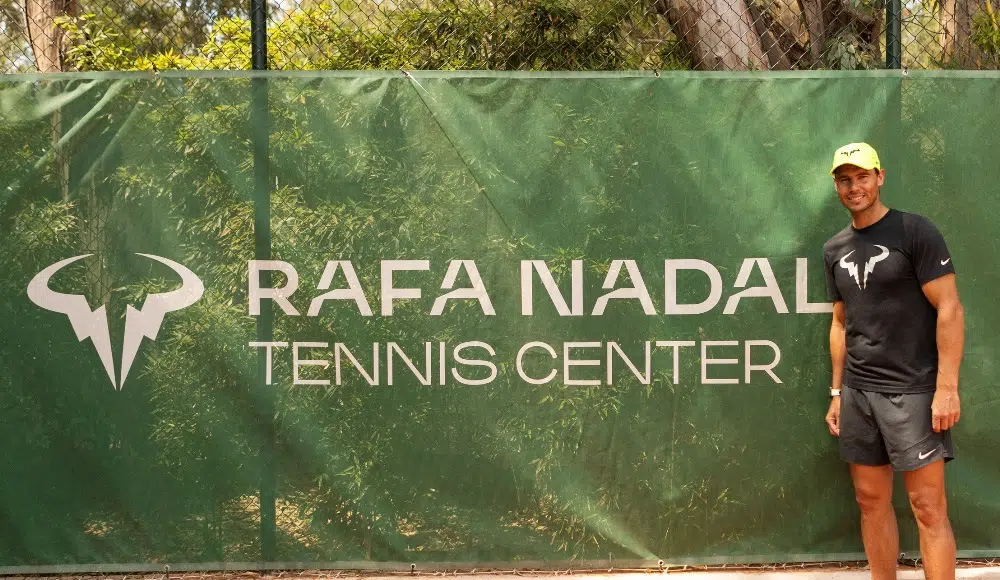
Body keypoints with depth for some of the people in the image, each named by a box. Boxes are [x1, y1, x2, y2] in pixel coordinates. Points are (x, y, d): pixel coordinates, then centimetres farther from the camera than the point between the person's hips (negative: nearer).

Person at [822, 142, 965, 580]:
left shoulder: (915, 232, -6)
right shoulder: (835, 249, 12)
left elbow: (949, 309, -10)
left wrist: (947, 388, -16)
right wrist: (837, 392, 15)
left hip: (912, 391, -6)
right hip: (858, 392, 6)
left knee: (927, 505, -6)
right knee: (871, 501, 9)